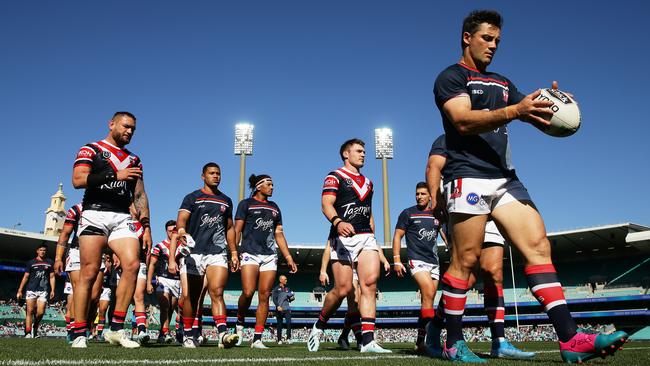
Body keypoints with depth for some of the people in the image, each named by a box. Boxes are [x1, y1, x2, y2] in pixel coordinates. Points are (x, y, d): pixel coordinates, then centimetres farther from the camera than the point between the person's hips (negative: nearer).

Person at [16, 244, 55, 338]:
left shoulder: (50, 263, 15)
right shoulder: (31, 262, 13)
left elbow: (52, 277, 12)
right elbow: (25, 277, 11)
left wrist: (52, 290, 2)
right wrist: (20, 291, 5)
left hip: (44, 290, 1)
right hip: (31, 289, 0)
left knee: (40, 312, -7)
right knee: (30, 311, -7)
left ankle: (35, 327, 21)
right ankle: (28, 333, -7)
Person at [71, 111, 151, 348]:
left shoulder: (134, 160, 24)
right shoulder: (90, 150, 10)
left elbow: (140, 195, 21)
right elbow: (78, 180, -7)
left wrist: (146, 225, 10)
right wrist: (116, 175, -14)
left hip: (123, 218, 4)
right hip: (94, 214, -4)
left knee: (132, 264, -16)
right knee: (89, 273, -7)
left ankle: (116, 329, -10)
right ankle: (79, 335, 0)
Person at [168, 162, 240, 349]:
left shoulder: (226, 201, 18)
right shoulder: (192, 198, 7)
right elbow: (181, 220, -7)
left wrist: (234, 253, 18)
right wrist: (181, 230, -31)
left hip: (217, 253, 1)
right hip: (193, 252, -1)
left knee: (216, 292, -15)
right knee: (189, 296, 2)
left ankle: (223, 333, -23)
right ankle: (188, 335, 16)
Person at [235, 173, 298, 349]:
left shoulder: (274, 207, 21)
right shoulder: (246, 204, 8)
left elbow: (279, 234, 20)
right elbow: (237, 230, 2)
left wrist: (289, 257, 13)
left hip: (270, 255, 4)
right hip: (250, 254, -4)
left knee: (264, 297, -2)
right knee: (248, 293, -18)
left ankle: (257, 338, 2)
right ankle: (240, 322, 10)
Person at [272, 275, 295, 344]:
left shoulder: (287, 289, 16)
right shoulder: (276, 288, 2)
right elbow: (274, 299, -5)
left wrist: (292, 298, -1)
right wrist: (278, 306, -20)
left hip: (287, 308, 3)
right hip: (279, 309, -3)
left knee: (289, 323, -14)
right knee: (280, 325, 3)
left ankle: (288, 338, -13)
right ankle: (279, 340, 12)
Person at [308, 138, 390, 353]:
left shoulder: (367, 182, 26)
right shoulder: (335, 177, 5)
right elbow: (326, 204, -10)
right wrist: (338, 222, -29)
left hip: (366, 237, 6)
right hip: (343, 237, -5)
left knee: (370, 283, -13)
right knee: (343, 289, -9)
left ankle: (368, 341, -14)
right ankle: (319, 326, 17)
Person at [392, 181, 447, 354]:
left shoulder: (437, 215, 14)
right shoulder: (408, 213, 3)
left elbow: (446, 236, 17)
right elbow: (397, 236, 1)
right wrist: (397, 260, -8)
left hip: (434, 262, 5)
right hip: (417, 260, -5)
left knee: (427, 301, 7)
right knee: (428, 295, -23)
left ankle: (421, 341, 15)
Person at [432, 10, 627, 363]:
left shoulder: (502, 83, 25)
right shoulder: (451, 77, 3)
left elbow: (538, 117, 17)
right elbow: (463, 121, -15)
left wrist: (551, 106, -7)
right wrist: (514, 111, -28)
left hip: (505, 179, 7)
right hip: (468, 178, -7)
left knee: (538, 246, -5)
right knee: (464, 260, -7)